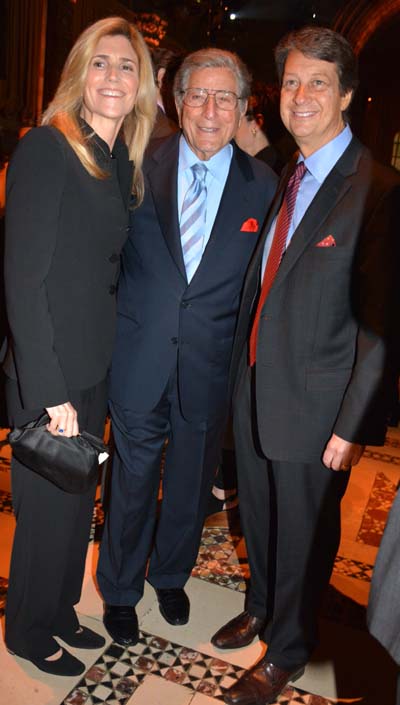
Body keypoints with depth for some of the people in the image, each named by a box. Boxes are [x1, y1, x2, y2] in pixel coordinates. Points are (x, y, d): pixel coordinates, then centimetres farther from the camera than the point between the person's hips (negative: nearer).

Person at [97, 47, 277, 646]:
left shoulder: (262, 185, 0)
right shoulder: (140, 166, -2)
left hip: (211, 368, 1)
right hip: (140, 362, -1)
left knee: (190, 487, 19)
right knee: (132, 484, 13)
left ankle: (171, 576, 48)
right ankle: (120, 590, 41)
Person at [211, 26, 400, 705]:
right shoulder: (282, 178, 9)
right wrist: (242, 373, 8)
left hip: (315, 405, -6)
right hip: (254, 390, 7)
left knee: (303, 532, 13)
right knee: (257, 515, 24)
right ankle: (260, 607, 51)